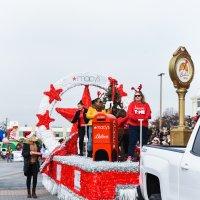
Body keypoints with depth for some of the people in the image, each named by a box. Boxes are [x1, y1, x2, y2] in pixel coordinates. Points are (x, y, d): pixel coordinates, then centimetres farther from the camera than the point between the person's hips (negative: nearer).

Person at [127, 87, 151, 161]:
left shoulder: (146, 105, 11)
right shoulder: (132, 104, 7)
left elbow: (148, 115, 1)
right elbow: (129, 114, -6)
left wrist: (142, 119, -18)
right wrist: (137, 118, -20)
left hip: (143, 125, 2)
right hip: (133, 125, -2)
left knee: (144, 141, 4)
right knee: (132, 141, -5)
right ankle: (130, 156, -3)